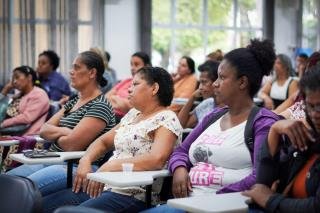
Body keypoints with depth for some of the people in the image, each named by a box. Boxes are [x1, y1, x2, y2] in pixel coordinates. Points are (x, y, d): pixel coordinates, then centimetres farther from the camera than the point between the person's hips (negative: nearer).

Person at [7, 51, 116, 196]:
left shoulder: (100, 106, -12)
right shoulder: (73, 101, 17)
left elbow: (71, 145, -19)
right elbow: (43, 130, 11)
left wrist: (55, 133, 3)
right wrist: (62, 131, -9)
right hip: (53, 161, 9)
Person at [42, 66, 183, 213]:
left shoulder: (167, 119, -8)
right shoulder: (133, 114, 18)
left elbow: (157, 160, -24)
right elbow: (103, 141, 22)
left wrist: (109, 166, -26)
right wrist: (85, 161, 1)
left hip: (132, 194, -8)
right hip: (104, 186, 8)